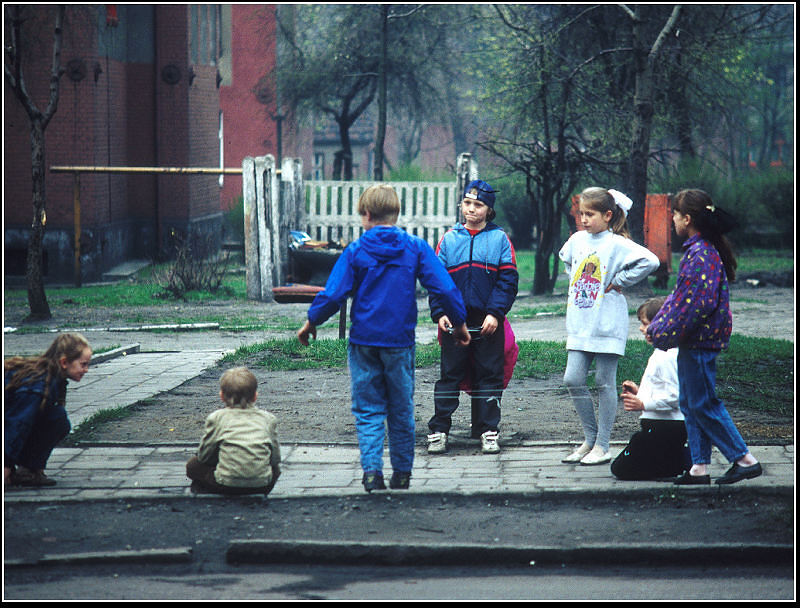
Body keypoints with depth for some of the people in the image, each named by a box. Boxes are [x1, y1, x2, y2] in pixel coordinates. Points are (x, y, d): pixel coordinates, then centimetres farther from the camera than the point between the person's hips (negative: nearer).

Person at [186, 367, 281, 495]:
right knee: (275, 468, 36)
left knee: (193, 466, 22)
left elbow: (203, 456, 10)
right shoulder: (267, 418, 13)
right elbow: (275, 458, 14)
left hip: (227, 484, -1)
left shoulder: (216, 417, 7)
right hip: (262, 484, 1)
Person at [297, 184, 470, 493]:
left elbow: (333, 295, -7)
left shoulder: (356, 250, -5)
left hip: (364, 340, -1)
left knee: (368, 410, 5)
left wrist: (311, 322, 9)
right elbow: (446, 288, -3)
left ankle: (371, 470, -9)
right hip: (400, 340, 1)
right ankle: (402, 473, 19)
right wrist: (459, 323, 10)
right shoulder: (416, 247, -1)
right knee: (401, 410, 13)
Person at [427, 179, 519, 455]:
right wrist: (440, 312, -4)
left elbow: (508, 280, -1)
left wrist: (495, 313, -11)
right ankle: (438, 430, 7)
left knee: (489, 376, 4)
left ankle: (487, 430, 11)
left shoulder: (499, 239, 3)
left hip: (488, 321, -1)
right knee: (449, 375, 3)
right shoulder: (449, 239, 8)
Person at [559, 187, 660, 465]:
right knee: (572, 379, 1)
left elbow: (649, 261, -23)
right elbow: (565, 259, 33)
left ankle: (602, 446, 7)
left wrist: (618, 281, -14)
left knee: (605, 383, 0)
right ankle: (590, 439, 14)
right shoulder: (577, 240, 9)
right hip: (579, 325, 6)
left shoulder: (616, 244, -10)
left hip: (607, 325, -6)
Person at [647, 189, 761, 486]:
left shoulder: (701, 255, -19)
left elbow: (695, 303, -24)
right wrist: (658, 326, 14)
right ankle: (699, 467, 16)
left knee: (702, 404, -4)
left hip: (700, 340, -10)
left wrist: (664, 334, -18)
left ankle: (745, 460, 1)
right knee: (690, 403, 12)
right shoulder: (697, 249, 12)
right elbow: (680, 295, 20)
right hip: (693, 340, 10)